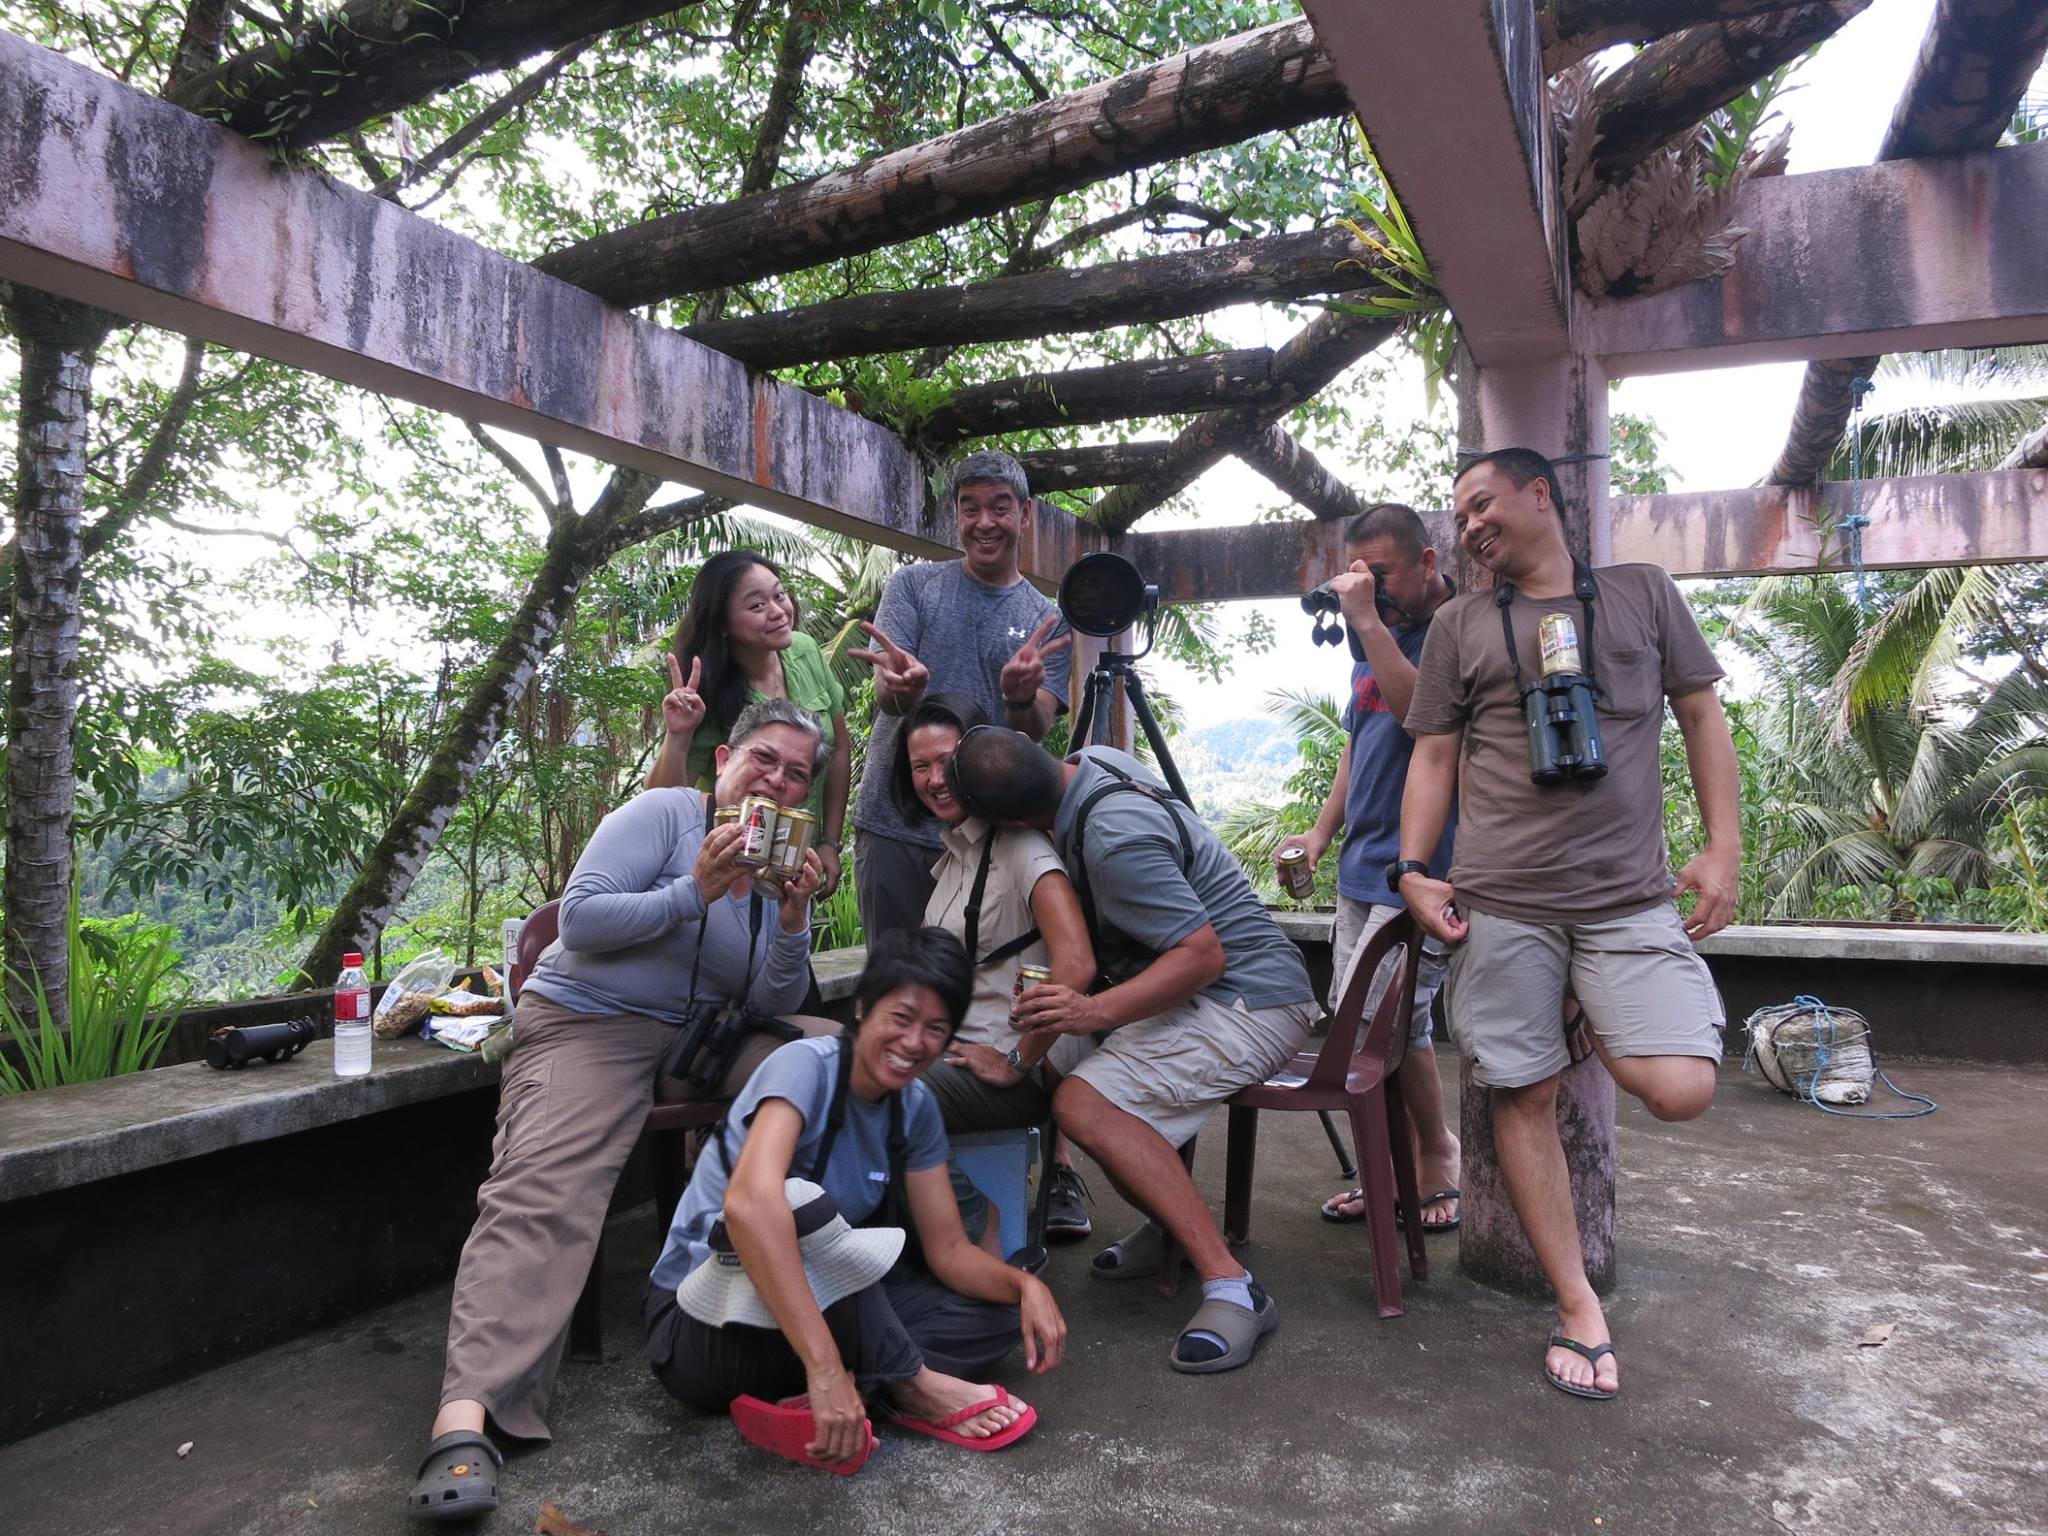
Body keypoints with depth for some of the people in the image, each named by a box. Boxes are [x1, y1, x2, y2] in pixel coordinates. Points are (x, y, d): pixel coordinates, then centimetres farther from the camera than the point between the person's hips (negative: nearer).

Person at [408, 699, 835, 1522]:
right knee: (540, 1193, -27)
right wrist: (696, 891, -24)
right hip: (588, 1022, -6)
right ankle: (467, 1411, -36)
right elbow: (578, 920, -16)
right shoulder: (662, 814, -7)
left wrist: (792, 921, -13)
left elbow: (771, 1006, 5)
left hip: (704, 1036, 6)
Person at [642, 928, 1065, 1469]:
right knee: (797, 1202, -37)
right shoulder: (807, 1065, -22)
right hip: (704, 1329, -7)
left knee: (1002, 1310, -7)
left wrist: (1025, 1285, -19)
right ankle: (910, 1385, -19)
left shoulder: (914, 1106, 0)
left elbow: (948, 1249, 2)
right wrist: (824, 1366, -47)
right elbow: (749, 1201, -41)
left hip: (813, 1305, 7)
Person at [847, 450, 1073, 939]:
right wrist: (905, 685, -31)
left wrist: (1021, 697, -29)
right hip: (894, 824, 0)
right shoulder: (913, 585, 4)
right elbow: (886, 698, -6)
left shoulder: (1048, 621, 5)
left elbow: (1034, 732, -5)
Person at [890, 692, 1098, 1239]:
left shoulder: (1021, 845, -15)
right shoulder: (952, 850, 13)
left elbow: (1076, 967, -28)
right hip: (952, 1048, 9)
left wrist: (1018, 1063, -19)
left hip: (1002, 1069, -9)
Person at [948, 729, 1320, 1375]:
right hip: (1218, 991, 11)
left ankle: (1230, 1286, -26)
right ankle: (1173, 1225, 16)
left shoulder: (1113, 838, -26)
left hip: (1250, 1000, -11)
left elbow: (1204, 954, -26)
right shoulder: (1097, 759, 3)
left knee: (1084, 1102, -26)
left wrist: (1098, 1013, -35)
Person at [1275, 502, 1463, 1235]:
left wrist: (1369, 622, -24)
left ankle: (1438, 1156, 11)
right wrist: (1323, 831, 16)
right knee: (1361, 1022, 9)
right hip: (1364, 865, 8)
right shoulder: (1375, 639, 15)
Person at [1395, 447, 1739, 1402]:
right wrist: (1413, 871, -1)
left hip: (1631, 894, 0)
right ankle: (1578, 1306, 15)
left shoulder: (1642, 594, 12)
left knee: (1680, 1088, -14)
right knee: (1524, 1094, 1)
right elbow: (1433, 757, 11)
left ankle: (1600, 1037, 20)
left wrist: (1723, 848, 1)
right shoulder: (1461, 624, 12)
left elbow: (1702, 718, 12)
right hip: (1500, 900, 1)